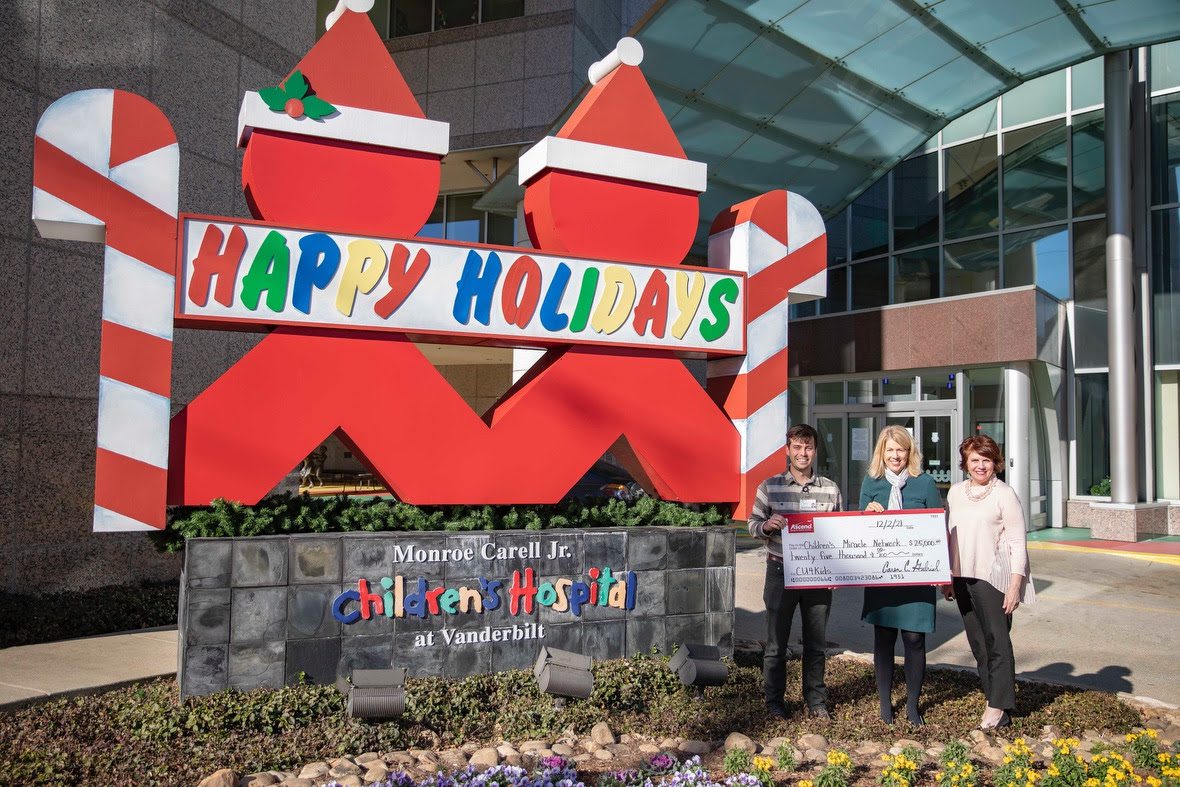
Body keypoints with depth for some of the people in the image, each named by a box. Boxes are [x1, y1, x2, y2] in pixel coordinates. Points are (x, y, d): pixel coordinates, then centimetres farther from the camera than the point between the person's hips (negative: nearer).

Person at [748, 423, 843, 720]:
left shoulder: (830, 489, 4)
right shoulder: (769, 487, -1)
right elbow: (753, 525, 5)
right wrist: (767, 525, -18)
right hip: (781, 571, -1)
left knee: (816, 642, 11)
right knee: (776, 642, 7)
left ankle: (816, 701, 26)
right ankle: (774, 701, 22)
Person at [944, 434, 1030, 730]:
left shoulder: (1004, 494, -7)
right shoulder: (956, 492, 11)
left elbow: (1017, 543, -8)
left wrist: (1015, 586, -13)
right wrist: (948, 577, 16)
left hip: (993, 578, -6)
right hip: (963, 578, 6)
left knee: (997, 641, -2)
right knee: (977, 641, 11)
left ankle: (999, 707, 7)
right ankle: (994, 696, 22)